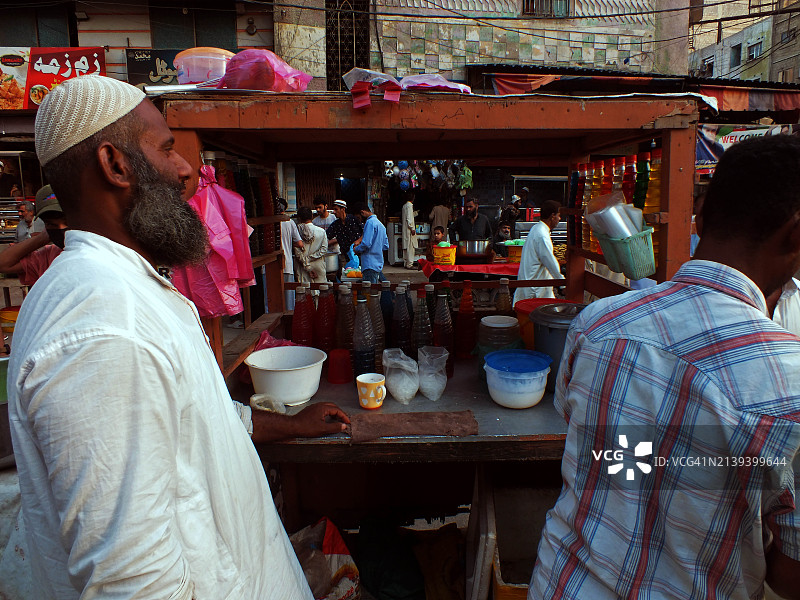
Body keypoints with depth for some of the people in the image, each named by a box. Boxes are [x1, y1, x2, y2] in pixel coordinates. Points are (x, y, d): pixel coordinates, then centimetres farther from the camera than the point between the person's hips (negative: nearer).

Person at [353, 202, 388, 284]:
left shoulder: (370, 222, -10)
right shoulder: (380, 224, 18)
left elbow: (366, 243, -21)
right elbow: (386, 246, 19)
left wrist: (357, 249, -3)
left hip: (370, 265, -9)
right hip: (379, 263, 9)